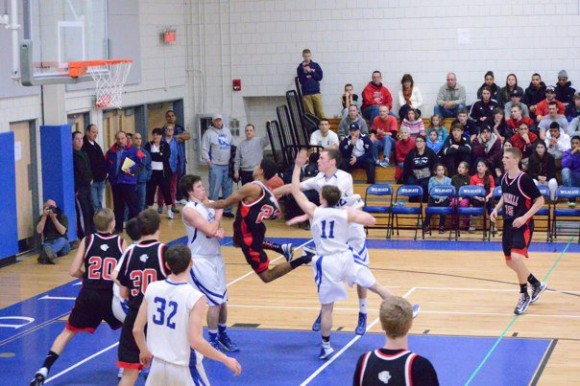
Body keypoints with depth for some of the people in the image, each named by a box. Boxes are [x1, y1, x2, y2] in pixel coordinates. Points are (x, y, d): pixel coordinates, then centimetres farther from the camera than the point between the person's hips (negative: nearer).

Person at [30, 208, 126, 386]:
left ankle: (43, 370, -1)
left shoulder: (87, 240, 1)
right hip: (110, 297, -1)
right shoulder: (120, 243, -1)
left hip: (88, 296, 1)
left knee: (68, 332, 11)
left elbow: (74, 271, -4)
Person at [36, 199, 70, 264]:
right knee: (45, 246, -34)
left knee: (62, 240, -36)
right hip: (48, 244, 1)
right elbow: (39, 231, -12)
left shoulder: (63, 217, 2)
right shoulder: (42, 218, 5)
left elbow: (62, 231, -14)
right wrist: (44, 216, -15)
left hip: (62, 244, -1)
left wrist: (54, 218, -19)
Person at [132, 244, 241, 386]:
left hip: (158, 364, 5)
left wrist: (144, 351, 22)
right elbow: (195, 341, -22)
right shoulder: (194, 297, -19)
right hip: (184, 368, -5)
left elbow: (137, 330, 2)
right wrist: (226, 360, -11)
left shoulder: (152, 289, -4)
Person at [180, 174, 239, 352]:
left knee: (222, 299, 14)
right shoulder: (189, 210, -17)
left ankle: (222, 335, 28)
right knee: (215, 300, -8)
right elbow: (209, 230, -26)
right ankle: (213, 340, 5)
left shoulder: (208, 206, 9)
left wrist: (220, 231, -8)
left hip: (215, 257, 8)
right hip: (201, 261, -8)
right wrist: (219, 214, -11)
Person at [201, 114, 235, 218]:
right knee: (214, 189, -7)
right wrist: (207, 160, -19)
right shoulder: (209, 133, -5)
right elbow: (204, 149, -9)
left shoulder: (227, 131, 12)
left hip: (228, 165, 6)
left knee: (228, 188, 10)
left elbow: (232, 145, 19)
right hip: (215, 166, -6)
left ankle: (227, 210, 18)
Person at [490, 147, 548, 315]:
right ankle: (537, 285, 36)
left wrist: (525, 217, -23)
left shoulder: (524, 179, -18)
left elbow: (540, 200, -15)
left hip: (522, 225, -8)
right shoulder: (504, 178, 4)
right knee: (510, 261, 13)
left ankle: (524, 296, -4)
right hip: (508, 224, 8)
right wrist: (496, 209, 5)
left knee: (516, 258, -22)